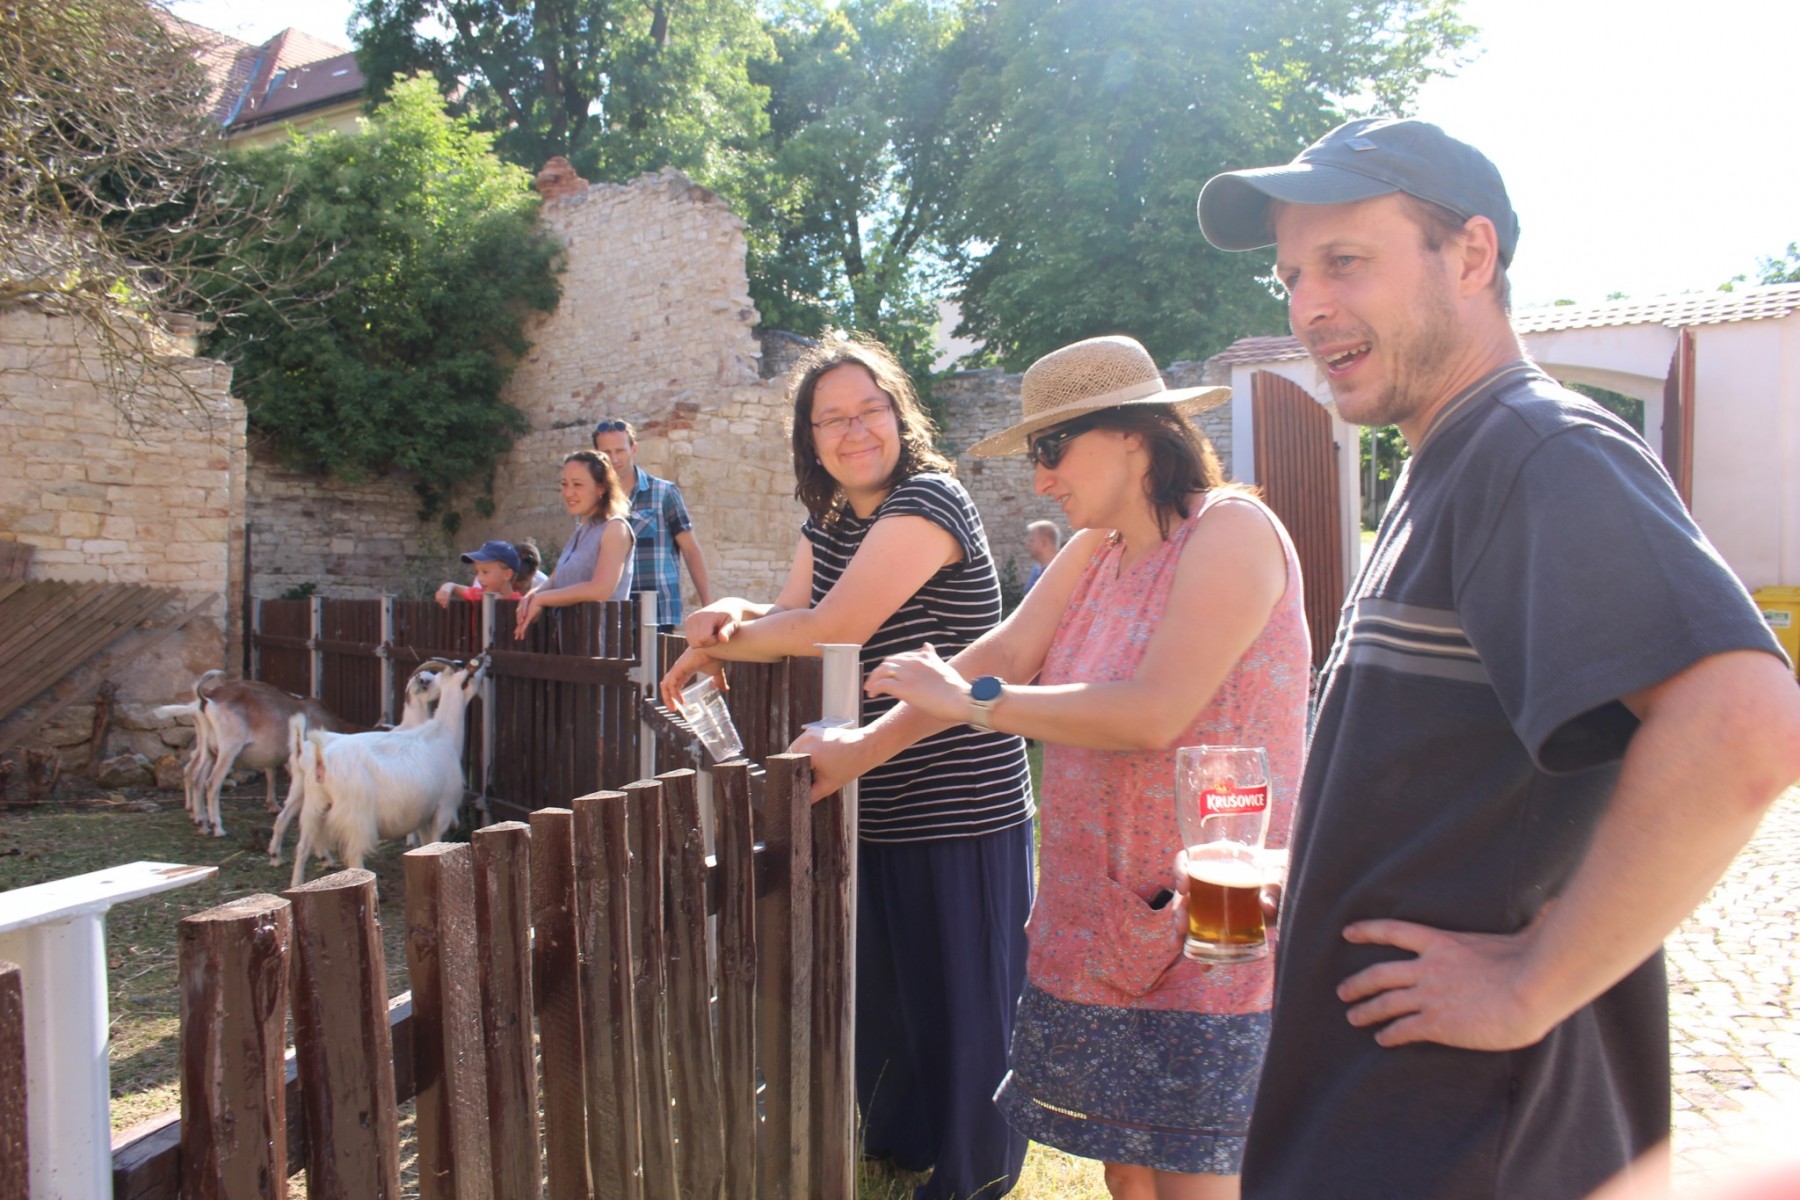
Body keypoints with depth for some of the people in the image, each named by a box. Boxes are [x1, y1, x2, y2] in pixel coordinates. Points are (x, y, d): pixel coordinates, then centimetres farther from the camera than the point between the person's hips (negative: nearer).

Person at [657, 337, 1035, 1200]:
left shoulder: (929, 499, -17)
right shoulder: (827, 525, 11)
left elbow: (832, 628, -23)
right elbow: (788, 620, 8)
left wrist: (719, 641, -9)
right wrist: (736, 616, -15)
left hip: (961, 813, -8)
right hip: (874, 812, 8)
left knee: (961, 999, 7)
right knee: (879, 991, 20)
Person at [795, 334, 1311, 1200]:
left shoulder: (1231, 529, -14)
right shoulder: (1095, 551, 11)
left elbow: (1154, 713, -24)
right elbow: (1002, 655, 6)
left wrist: (973, 701, -17)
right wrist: (866, 746, -1)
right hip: (1101, 930, 7)